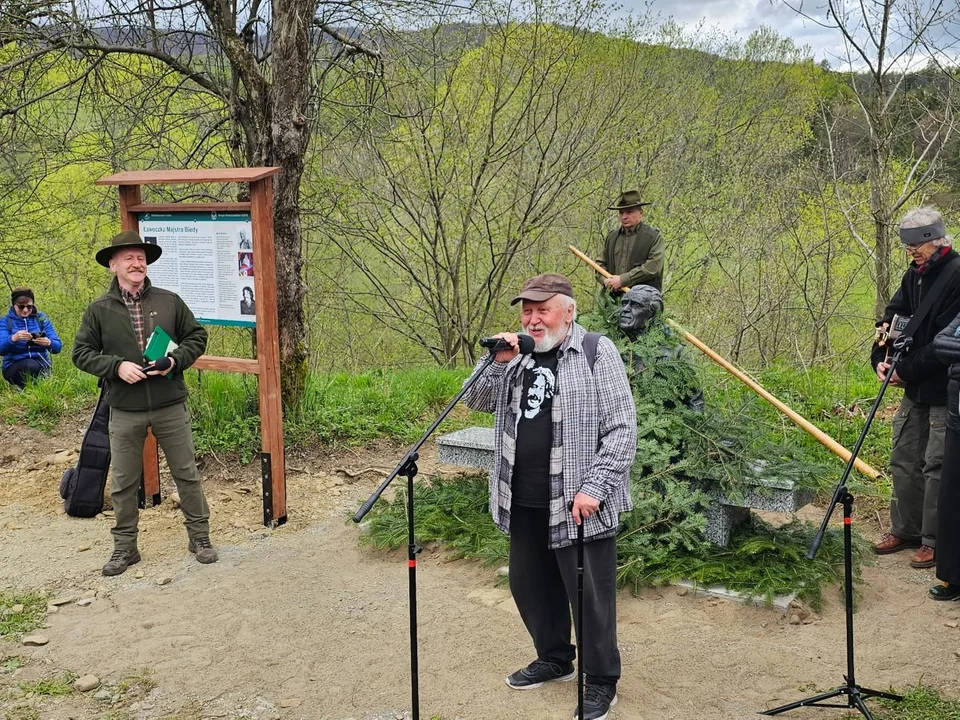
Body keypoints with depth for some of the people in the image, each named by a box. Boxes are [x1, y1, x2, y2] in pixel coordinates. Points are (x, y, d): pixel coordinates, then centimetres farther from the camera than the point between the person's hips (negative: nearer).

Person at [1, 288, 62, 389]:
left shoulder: (41, 318, 7)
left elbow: (58, 347, -1)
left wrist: (48, 343, -25)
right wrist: (13, 338, -34)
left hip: (41, 364, 1)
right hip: (14, 366, -1)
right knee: (31, 365, -33)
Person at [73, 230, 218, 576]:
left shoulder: (169, 301, 1)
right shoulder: (99, 309, 0)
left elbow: (197, 336, 7)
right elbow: (82, 353, 2)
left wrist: (175, 360, -12)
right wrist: (117, 366, -15)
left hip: (171, 406, 0)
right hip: (125, 412, 0)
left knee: (186, 473, 8)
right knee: (123, 483, 9)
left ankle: (199, 536, 23)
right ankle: (125, 547, 24)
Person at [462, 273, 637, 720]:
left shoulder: (597, 353, -9)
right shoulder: (519, 356, 10)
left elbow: (621, 429, -12)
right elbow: (477, 402, 12)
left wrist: (593, 488, -19)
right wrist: (497, 363, -6)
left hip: (579, 504, -6)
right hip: (524, 502, 7)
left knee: (590, 596, 3)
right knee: (529, 584, 18)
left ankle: (601, 681, 22)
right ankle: (555, 658, 39)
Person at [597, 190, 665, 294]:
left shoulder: (654, 237, 3)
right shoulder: (611, 237, 19)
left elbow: (653, 267, -9)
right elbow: (601, 264, 22)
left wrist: (622, 280, -12)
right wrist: (606, 280, -2)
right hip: (614, 299, 4)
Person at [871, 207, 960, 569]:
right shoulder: (915, 274, 9)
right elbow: (894, 315, 10)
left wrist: (907, 370, -17)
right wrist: (881, 359, -6)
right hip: (915, 389, 8)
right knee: (904, 460, 15)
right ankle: (905, 530, 28)